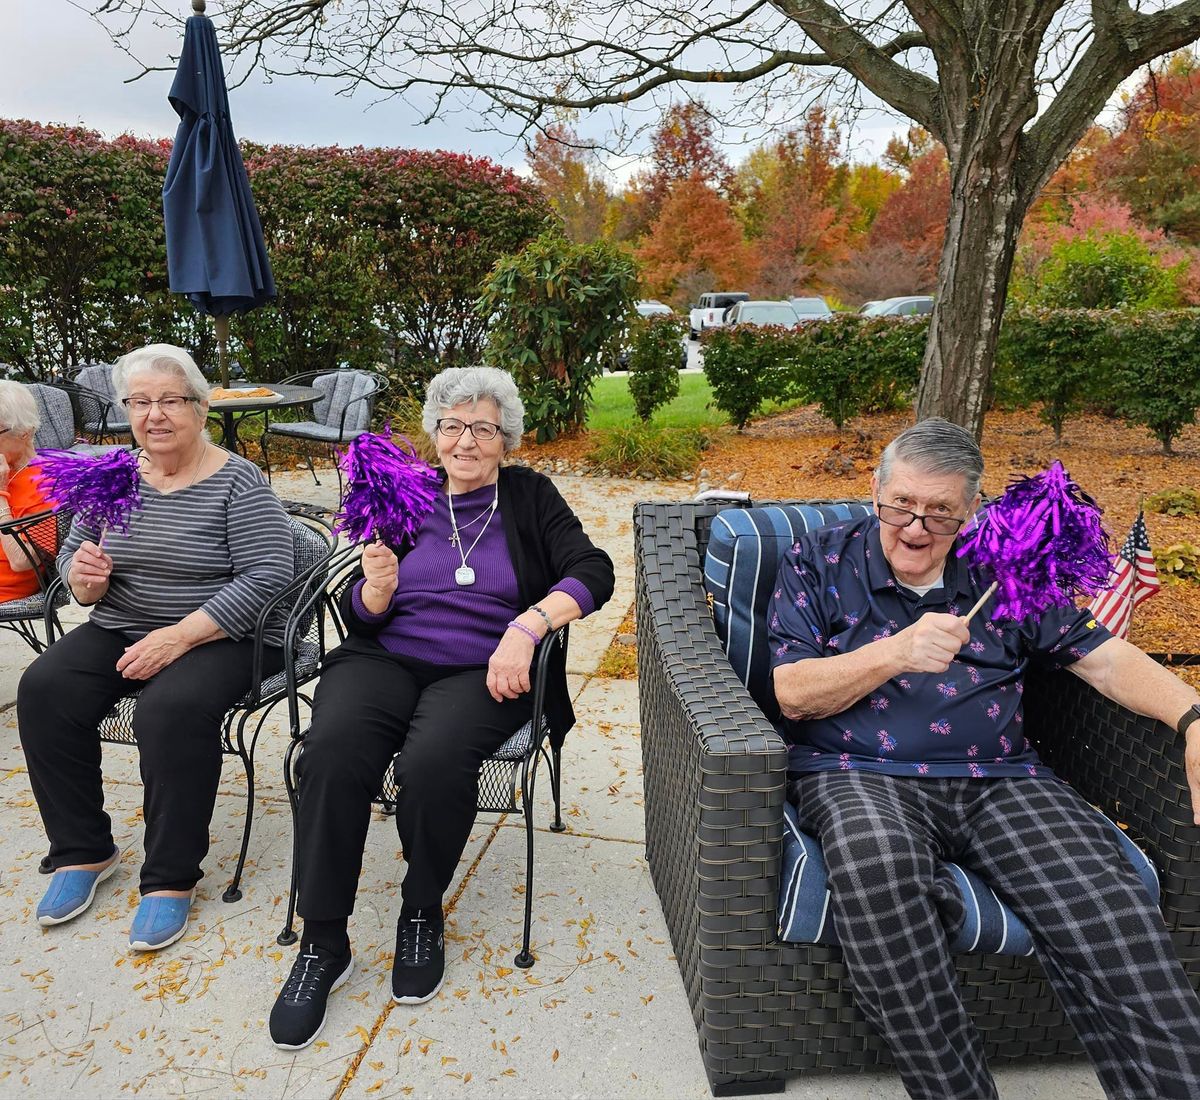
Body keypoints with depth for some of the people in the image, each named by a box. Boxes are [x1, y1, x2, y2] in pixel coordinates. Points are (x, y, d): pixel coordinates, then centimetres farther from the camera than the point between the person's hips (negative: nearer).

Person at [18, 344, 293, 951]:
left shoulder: (236, 480, -10)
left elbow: (268, 575, -19)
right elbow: (72, 556, 14)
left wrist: (178, 637, -23)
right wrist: (83, 577, -13)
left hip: (220, 639, -5)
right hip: (119, 630, 6)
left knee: (172, 710, -32)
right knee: (43, 690, -17)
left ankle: (171, 877, -11)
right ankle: (83, 850, 2)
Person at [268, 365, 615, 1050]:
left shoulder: (529, 495, 9)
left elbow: (593, 571, -6)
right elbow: (361, 617, 11)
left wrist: (526, 626, -21)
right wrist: (377, 587, -13)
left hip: (482, 670, -2)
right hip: (385, 659, 2)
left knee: (434, 759, -33)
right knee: (332, 752, -29)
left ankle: (422, 917, -4)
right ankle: (323, 945, -11)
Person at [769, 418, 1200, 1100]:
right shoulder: (820, 562, 8)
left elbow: (1107, 659, 14)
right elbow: (792, 693, 0)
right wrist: (898, 653, -14)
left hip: (1000, 781, 3)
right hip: (861, 775, -2)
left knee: (1112, 914, -25)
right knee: (873, 866, -37)